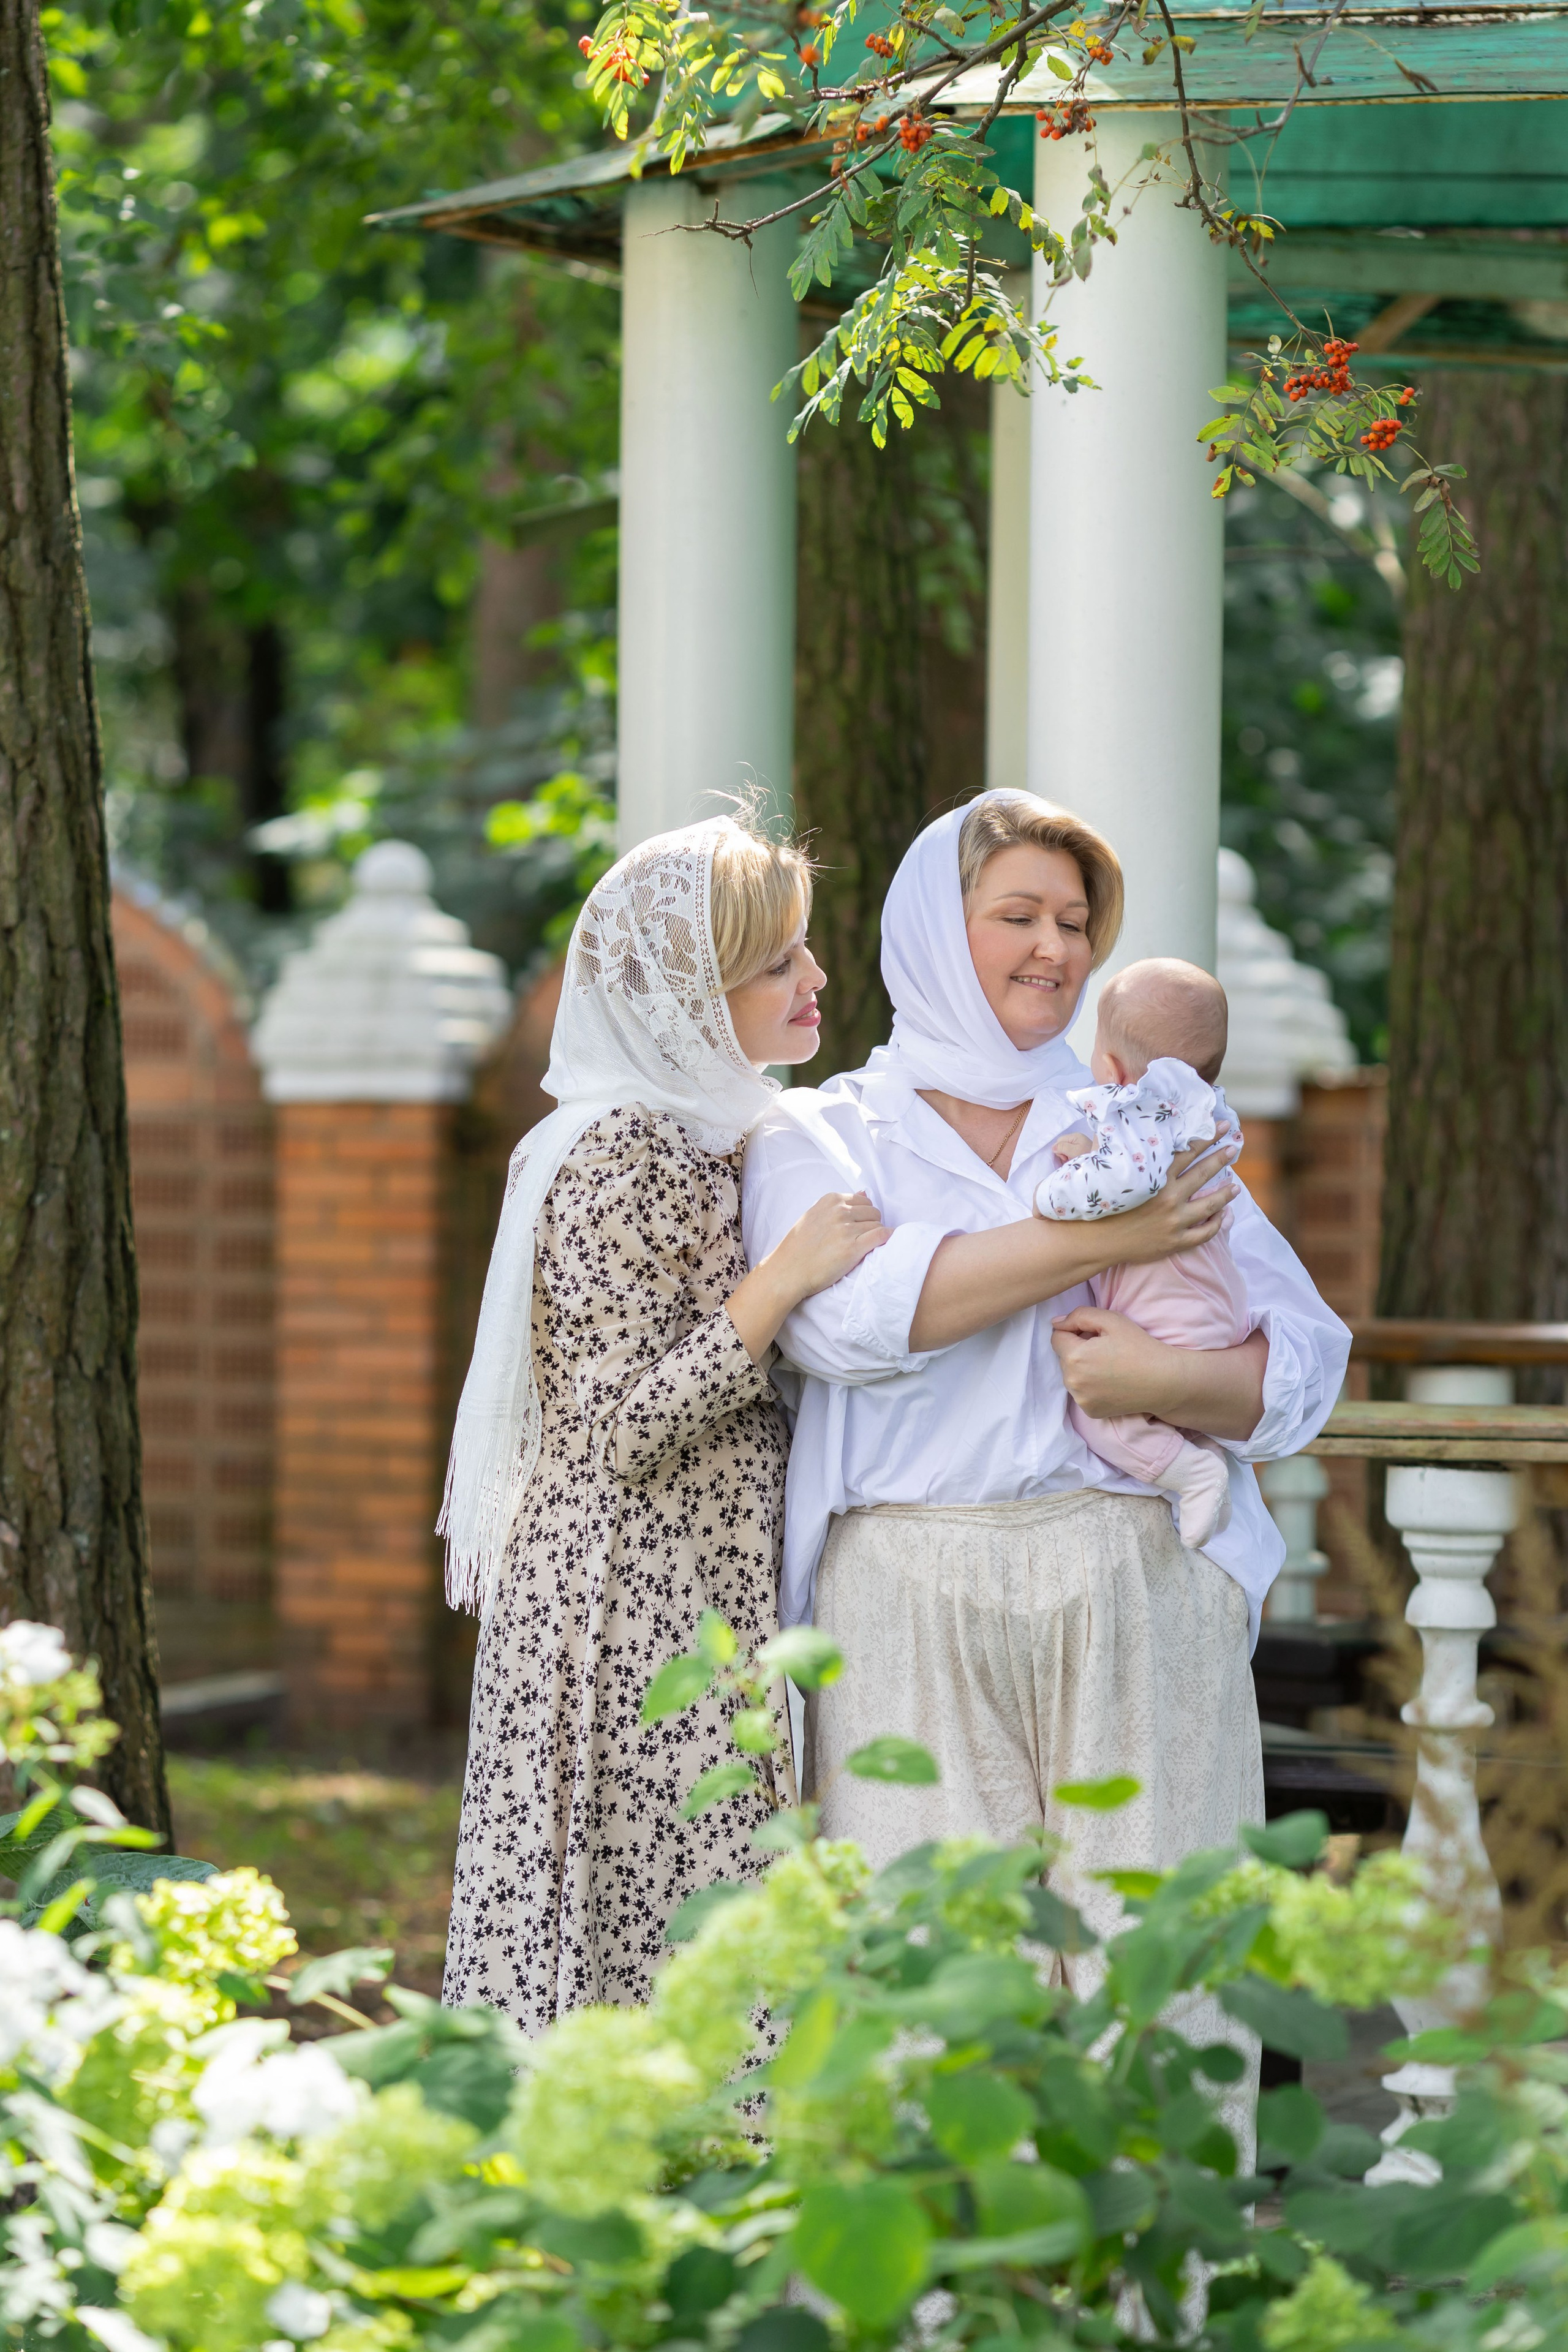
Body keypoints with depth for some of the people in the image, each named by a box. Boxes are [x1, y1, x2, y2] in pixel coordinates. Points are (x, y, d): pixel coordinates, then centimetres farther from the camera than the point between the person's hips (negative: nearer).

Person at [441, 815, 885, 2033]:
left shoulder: (711, 1135, 15)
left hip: (711, 1604, 9)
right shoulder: (623, 1155, -14)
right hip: (634, 1613, -9)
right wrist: (786, 1278, -21)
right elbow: (622, 1425, -19)